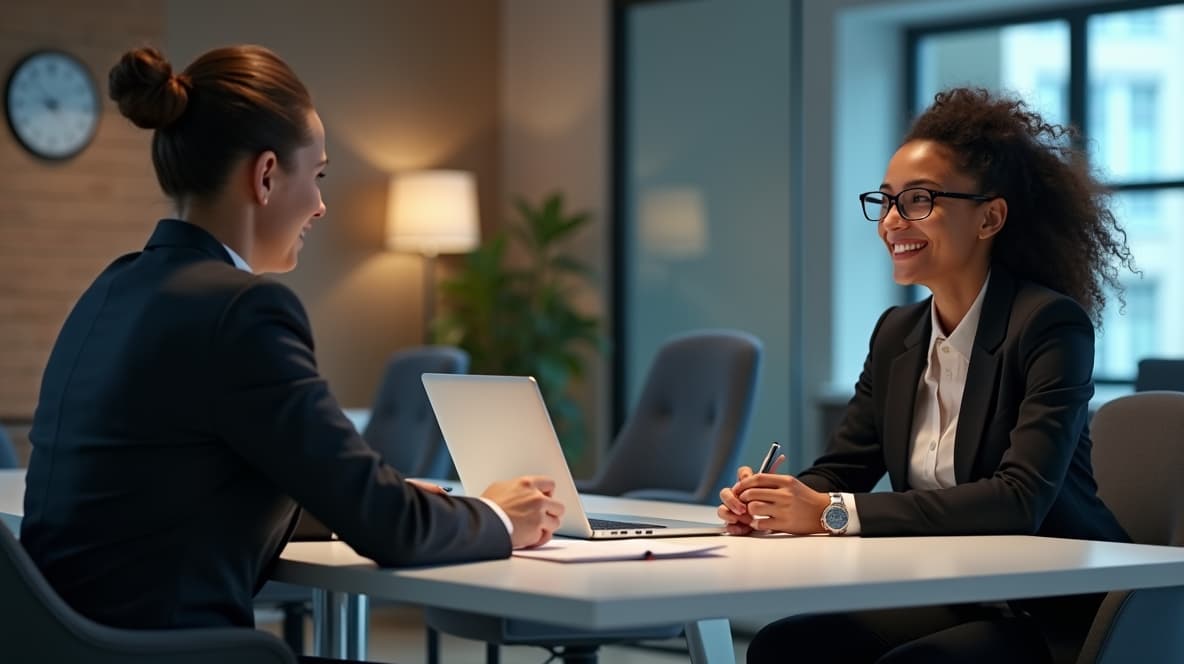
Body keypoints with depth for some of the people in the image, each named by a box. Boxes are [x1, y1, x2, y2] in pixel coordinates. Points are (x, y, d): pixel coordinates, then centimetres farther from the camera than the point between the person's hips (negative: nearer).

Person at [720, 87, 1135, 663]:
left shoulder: (1050, 324, -14)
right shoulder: (897, 334, 9)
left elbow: (1022, 498, -26)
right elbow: (840, 468, 11)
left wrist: (833, 512, -31)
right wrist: (767, 504, -15)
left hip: (1054, 615, -6)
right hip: (947, 602, 6)